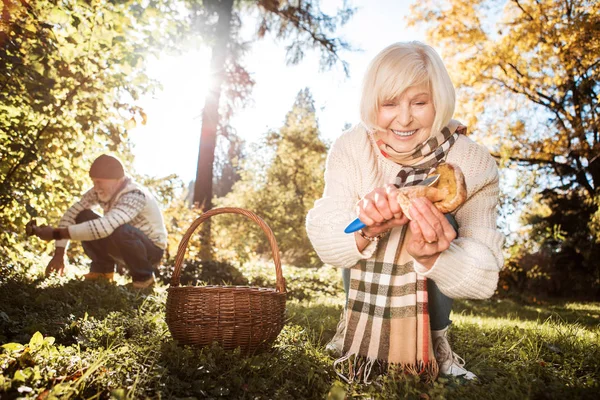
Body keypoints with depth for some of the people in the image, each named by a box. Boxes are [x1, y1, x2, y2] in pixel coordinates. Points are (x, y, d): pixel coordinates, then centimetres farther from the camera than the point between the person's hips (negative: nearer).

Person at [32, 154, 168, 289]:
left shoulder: (135, 196, -32)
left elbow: (103, 227, -45)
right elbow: (71, 213, -7)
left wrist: (56, 233, -40)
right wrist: (59, 253, -15)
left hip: (152, 249, -6)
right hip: (125, 246, 6)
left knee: (119, 230, -38)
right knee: (82, 217, -11)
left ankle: (144, 277, -12)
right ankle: (103, 269, 4)